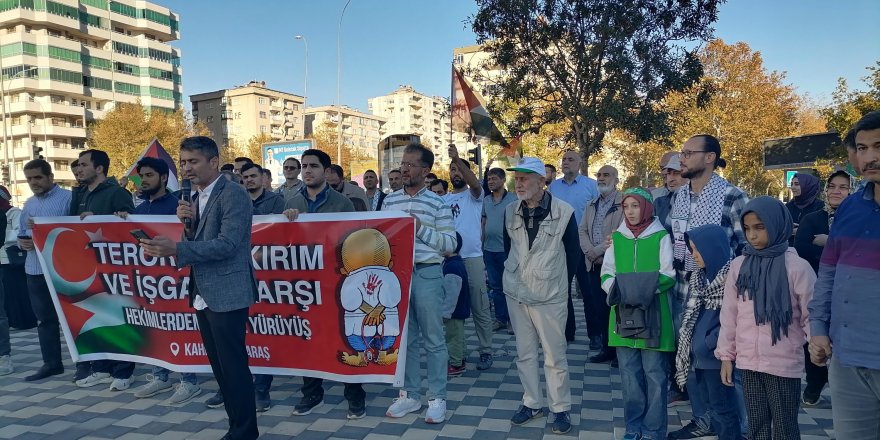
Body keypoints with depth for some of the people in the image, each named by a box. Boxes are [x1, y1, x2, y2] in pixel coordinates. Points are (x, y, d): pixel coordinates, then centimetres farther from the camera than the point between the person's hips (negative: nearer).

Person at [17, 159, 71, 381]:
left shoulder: (67, 198, -7)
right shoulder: (29, 204, 16)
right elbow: (22, 234, 21)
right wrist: (22, 242, -1)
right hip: (35, 269, 7)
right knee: (44, 318, 12)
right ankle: (51, 363, 21)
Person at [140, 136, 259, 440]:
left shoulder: (234, 195, -12)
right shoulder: (195, 198, 15)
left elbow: (226, 244, -21)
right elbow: (196, 243, 14)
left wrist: (175, 249, -26)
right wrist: (187, 222, -5)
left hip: (227, 295, -9)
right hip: (202, 295, 9)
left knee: (234, 367, -2)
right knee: (220, 366, 15)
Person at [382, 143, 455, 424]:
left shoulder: (437, 204, -2)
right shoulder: (389, 201, 10)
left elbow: (450, 244, -6)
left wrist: (421, 228, -14)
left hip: (427, 274, -4)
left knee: (433, 340, 5)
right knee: (404, 338, 12)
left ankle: (437, 398, 16)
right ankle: (409, 395, 25)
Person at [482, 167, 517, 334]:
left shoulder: (513, 199, -5)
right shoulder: (486, 200, 11)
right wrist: (481, 244, 12)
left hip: (506, 250, -5)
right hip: (489, 250, 5)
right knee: (495, 286, 12)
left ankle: (512, 320, 11)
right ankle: (500, 319, 22)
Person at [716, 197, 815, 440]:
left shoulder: (796, 266, -8)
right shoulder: (739, 265, 3)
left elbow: (811, 314, -6)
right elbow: (729, 313, 7)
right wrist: (726, 355, 8)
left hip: (784, 363, -3)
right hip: (748, 362, 4)